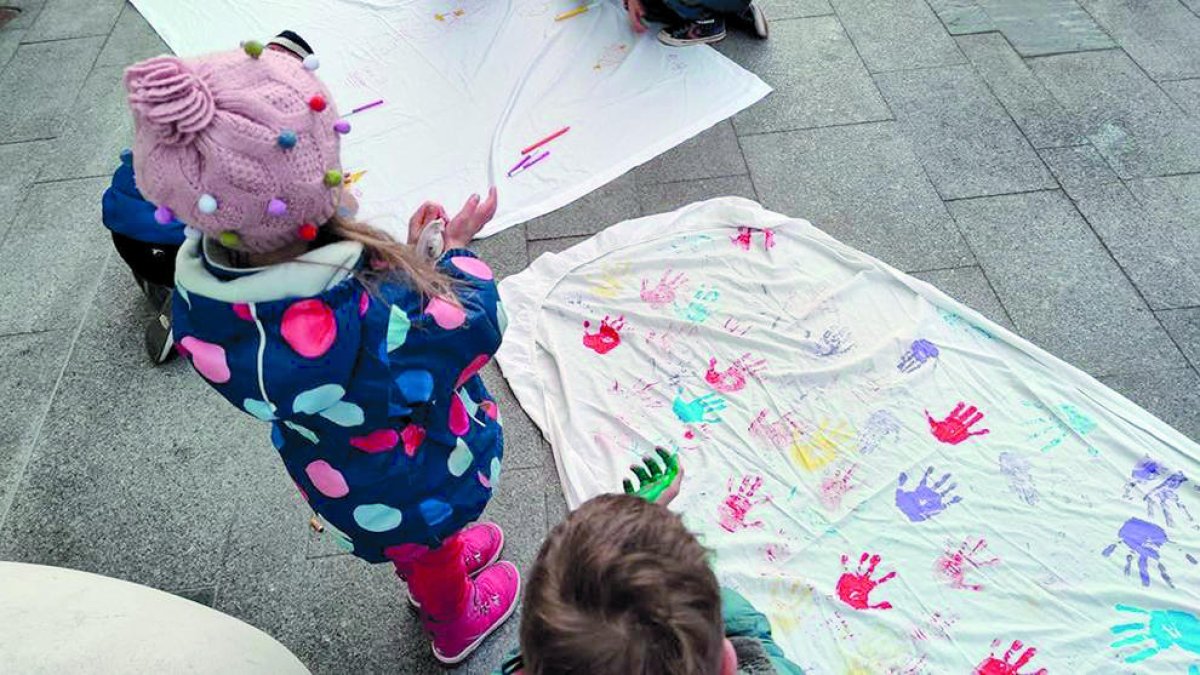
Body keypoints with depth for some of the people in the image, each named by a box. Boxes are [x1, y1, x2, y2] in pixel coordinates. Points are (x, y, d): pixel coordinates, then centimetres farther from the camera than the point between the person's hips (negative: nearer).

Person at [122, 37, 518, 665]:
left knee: (414, 539, 38)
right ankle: (455, 624, 64)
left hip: (331, 474, 5)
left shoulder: (199, 293, -25)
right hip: (420, 489, -4)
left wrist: (405, 255, -14)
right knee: (429, 549, 31)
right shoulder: (372, 320, -49)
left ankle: (432, 570, 71)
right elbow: (475, 329, -30)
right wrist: (456, 251, -13)